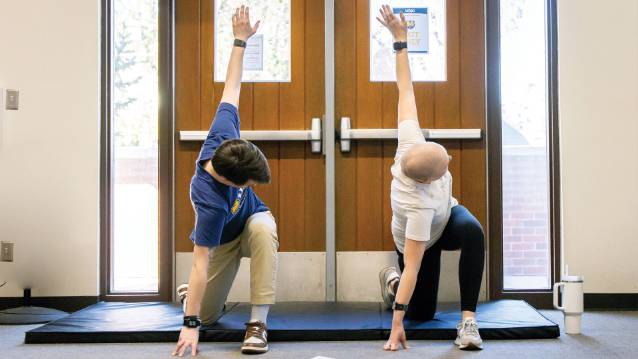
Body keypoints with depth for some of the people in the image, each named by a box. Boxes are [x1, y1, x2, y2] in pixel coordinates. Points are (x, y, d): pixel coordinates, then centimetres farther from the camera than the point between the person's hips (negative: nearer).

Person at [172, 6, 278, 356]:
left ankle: (257, 322, -28)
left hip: (252, 217, 4)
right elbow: (201, 262, -41)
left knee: (264, 229, -35)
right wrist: (190, 324, -40)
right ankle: (189, 292, 41)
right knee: (207, 315, 2)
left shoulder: (222, 137, -30)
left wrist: (240, 41, -13)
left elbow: (231, 90, -15)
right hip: (223, 238, -4)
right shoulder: (210, 202, -42)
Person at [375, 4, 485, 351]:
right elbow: (413, 268, -44)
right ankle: (393, 281, 36)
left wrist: (400, 39, -27)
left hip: (445, 215, 5)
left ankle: (468, 319, -27)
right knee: (421, 312, 5)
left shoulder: (411, 143, -36)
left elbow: (405, 91, -28)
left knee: (473, 230, -33)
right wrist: (397, 324, -42)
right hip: (422, 241, -4)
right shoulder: (418, 206, -45)